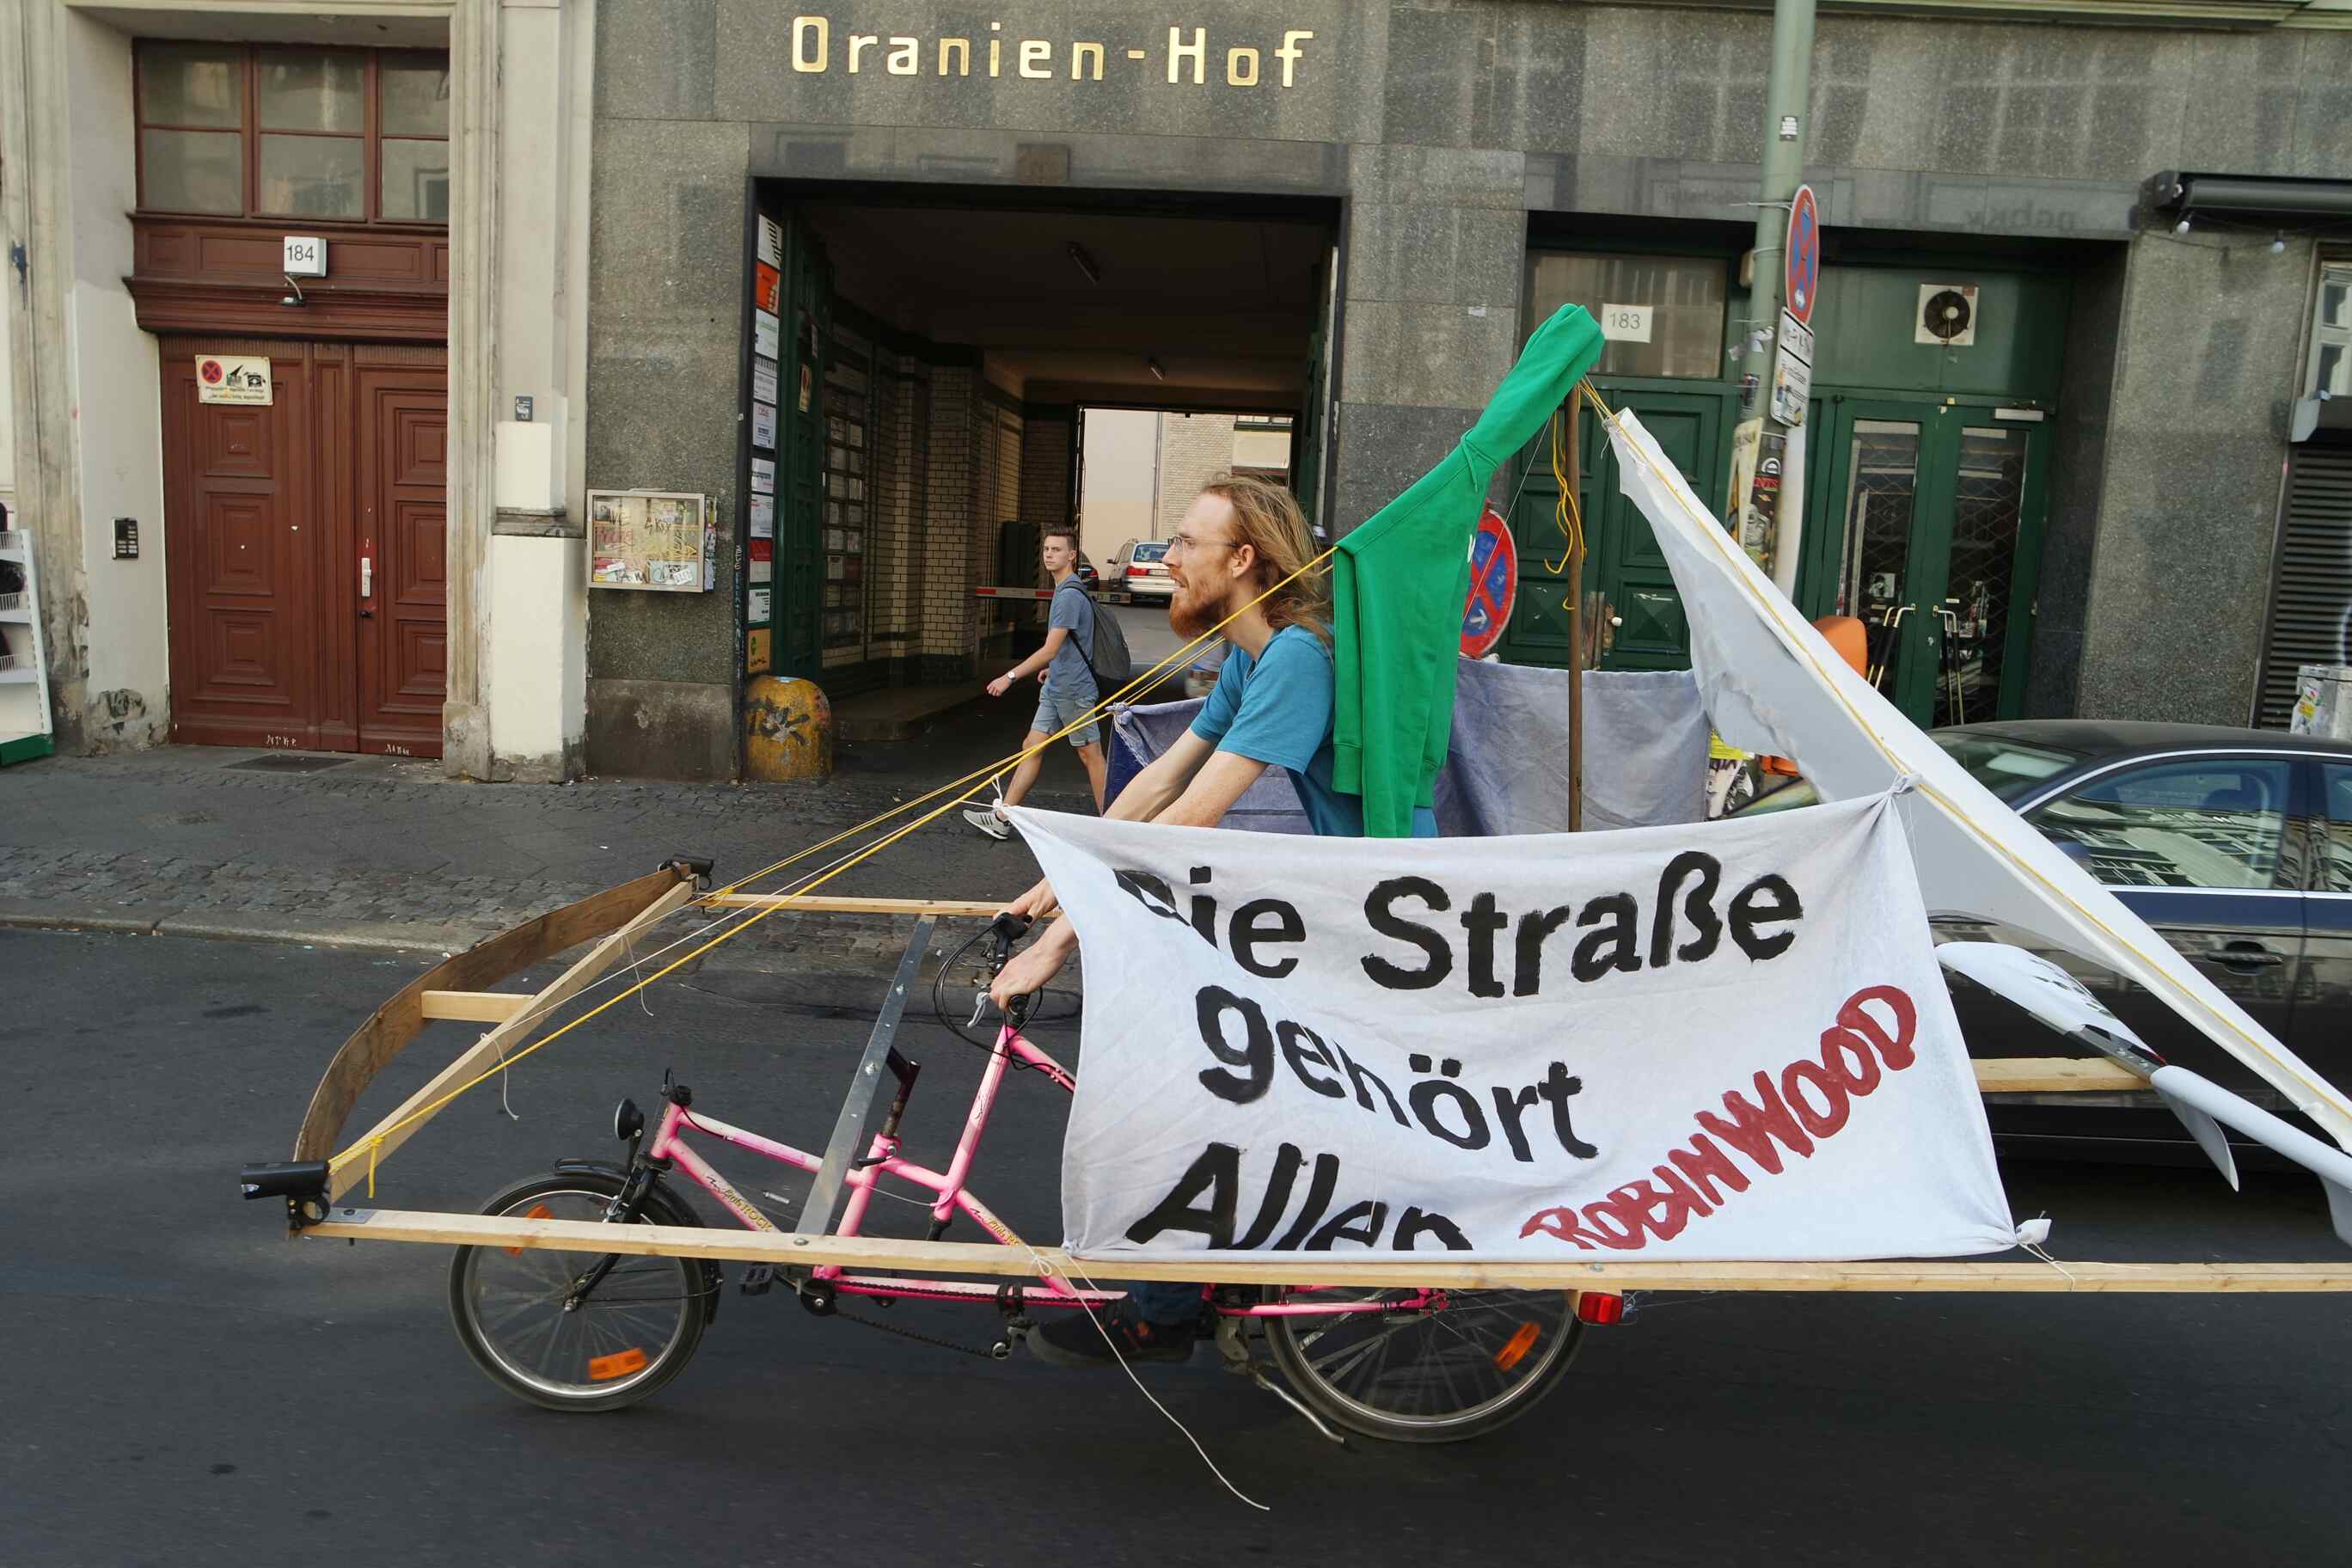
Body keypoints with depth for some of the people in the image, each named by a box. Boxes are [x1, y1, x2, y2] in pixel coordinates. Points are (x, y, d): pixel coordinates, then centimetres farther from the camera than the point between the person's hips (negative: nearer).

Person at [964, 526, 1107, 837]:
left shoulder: (1070, 595, -19)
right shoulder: (1065, 591, 13)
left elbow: (1050, 649, -23)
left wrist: (1011, 676, -21)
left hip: (1073, 690, -10)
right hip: (1055, 689, 10)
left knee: (1090, 755, -1)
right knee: (1032, 748, 8)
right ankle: (1003, 817, 10)